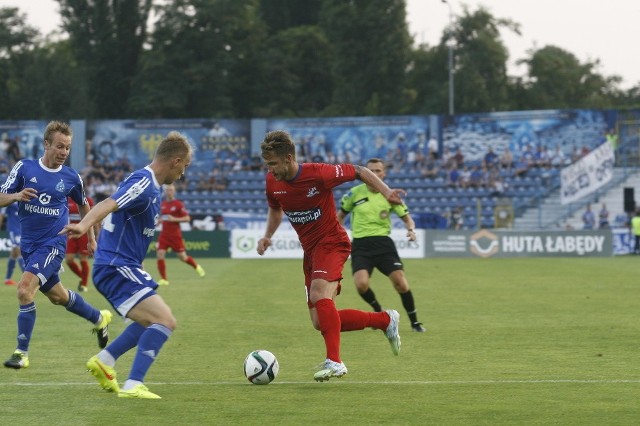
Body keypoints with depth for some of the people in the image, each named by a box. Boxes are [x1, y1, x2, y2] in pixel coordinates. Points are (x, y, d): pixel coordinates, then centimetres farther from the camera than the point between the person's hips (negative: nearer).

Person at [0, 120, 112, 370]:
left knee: (25, 288, -23)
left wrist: (91, 236, 19)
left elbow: (83, 205, 17)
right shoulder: (24, 168, -3)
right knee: (57, 295, 17)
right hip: (28, 244, 4)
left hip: (53, 244, -4)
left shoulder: (71, 178, -2)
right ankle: (99, 318, 44)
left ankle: (22, 353, -14)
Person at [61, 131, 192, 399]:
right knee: (165, 321, -20)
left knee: (152, 321, 28)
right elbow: (109, 204, -35)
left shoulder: (152, 186, 14)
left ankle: (104, 362, 28)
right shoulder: (143, 183, -17)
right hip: (117, 268, -11)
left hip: (118, 267, 11)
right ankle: (133, 386, -23)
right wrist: (84, 225, -52)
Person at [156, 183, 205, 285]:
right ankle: (163, 280, -2)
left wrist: (174, 219, -20)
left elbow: (187, 218, -11)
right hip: (164, 234, 4)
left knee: (182, 257, 3)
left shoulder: (178, 204, -8)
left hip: (175, 235, -4)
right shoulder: (163, 204, 8)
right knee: (160, 255, -12)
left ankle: (197, 267, 34)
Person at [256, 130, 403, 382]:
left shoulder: (319, 174, -20)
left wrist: (386, 192, -18)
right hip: (310, 250, 7)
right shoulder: (272, 182, -2)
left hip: (331, 242, -7)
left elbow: (360, 172, -6)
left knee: (319, 294, -34)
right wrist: (267, 236, 4)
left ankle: (334, 362, -36)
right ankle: (386, 320, 20)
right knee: (321, 322, 3)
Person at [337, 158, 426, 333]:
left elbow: (407, 217, 9)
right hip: (360, 245, 0)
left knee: (400, 282, -14)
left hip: (383, 242, 0)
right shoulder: (355, 193, 1)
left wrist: (411, 229, -13)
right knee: (361, 284, -22)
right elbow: (341, 215, 15)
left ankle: (414, 321, 5)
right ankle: (378, 311, 11)